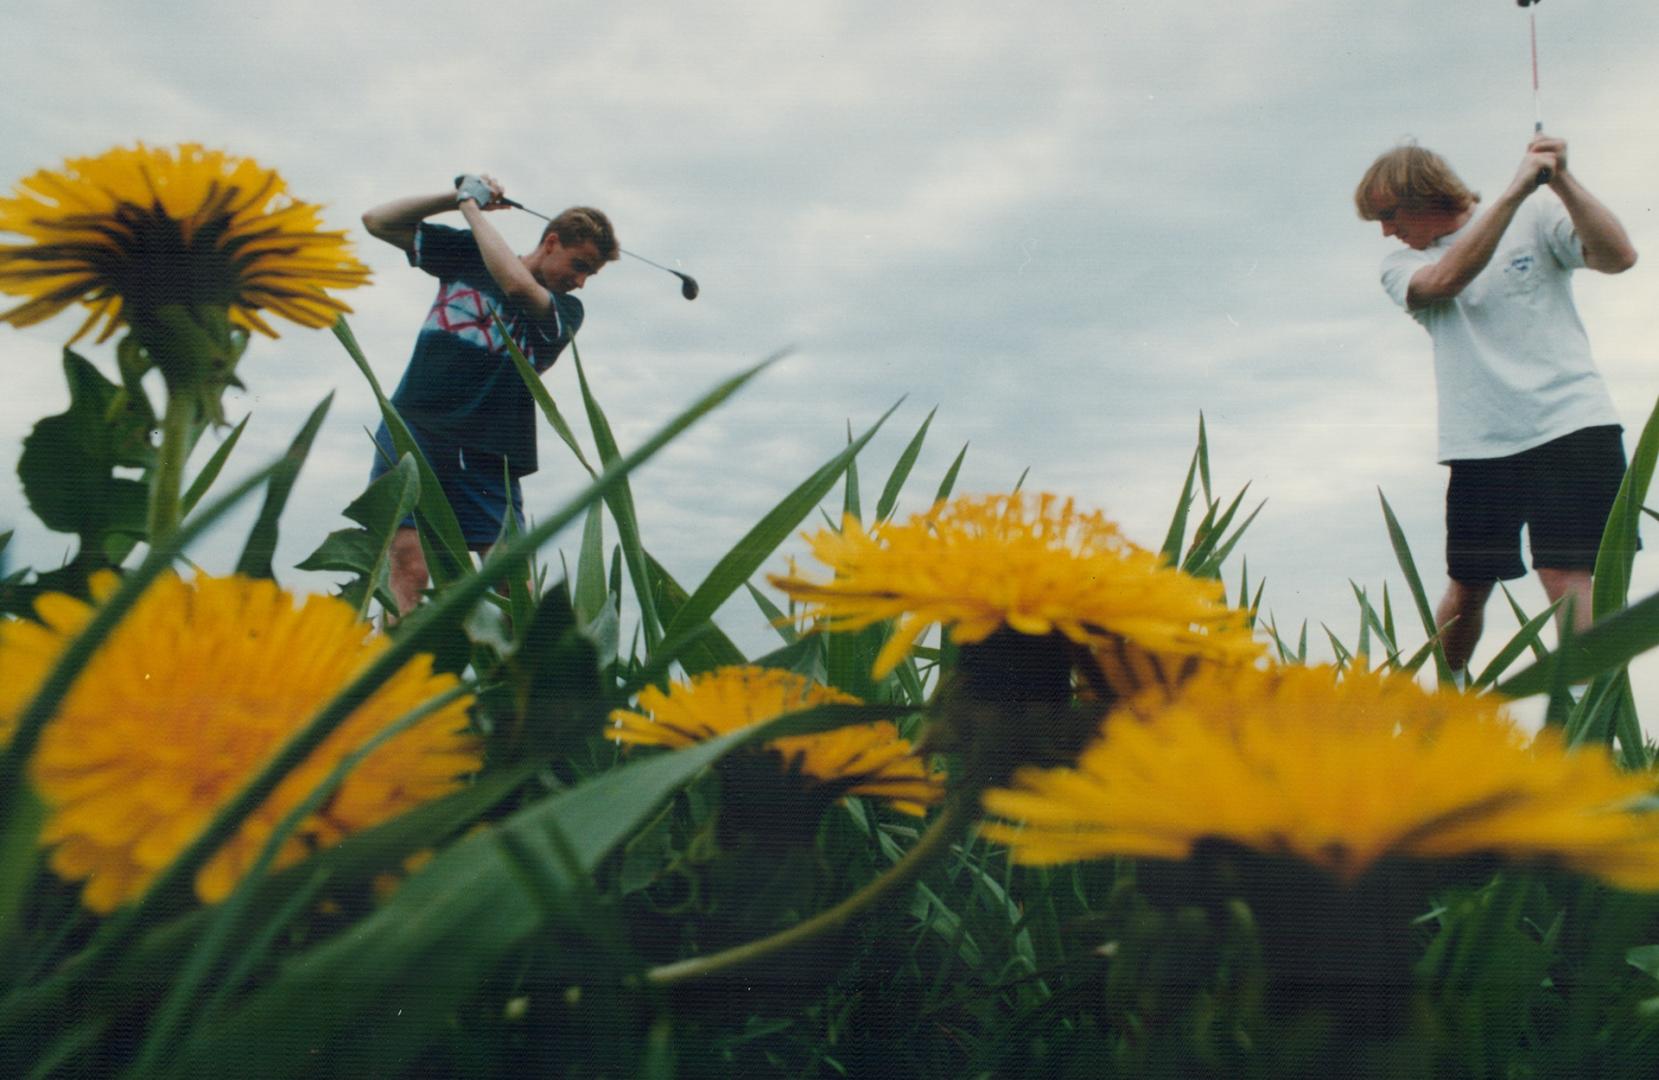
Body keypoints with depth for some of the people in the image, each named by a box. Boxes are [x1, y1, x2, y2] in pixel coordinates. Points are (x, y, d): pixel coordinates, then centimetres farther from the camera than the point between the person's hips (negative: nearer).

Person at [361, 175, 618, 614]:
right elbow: (377, 221, 15)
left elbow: (517, 285, -15)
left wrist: (473, 207, -3)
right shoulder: (467, 252, 13)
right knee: (409, 568, -15)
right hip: (414, 432, 0)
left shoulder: (566, 311, 7)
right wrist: (457, 196, 4)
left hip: (487, 457, 1)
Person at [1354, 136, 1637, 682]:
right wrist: (1515, 190, -19)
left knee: (1566, 578, -13)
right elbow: (1444, 280, -14)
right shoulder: (1402, 266, 8)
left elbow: (1617, 256, -10)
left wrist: (1561, 180, -20)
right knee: (1467, 586, 8)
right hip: (1478, 446, 3)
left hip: (1569, 426, -2)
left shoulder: (1535, 215, 5)